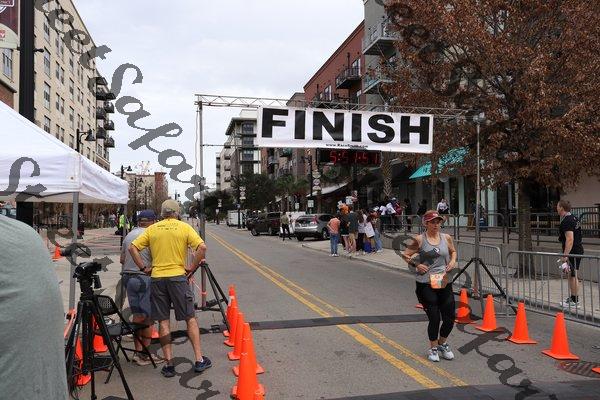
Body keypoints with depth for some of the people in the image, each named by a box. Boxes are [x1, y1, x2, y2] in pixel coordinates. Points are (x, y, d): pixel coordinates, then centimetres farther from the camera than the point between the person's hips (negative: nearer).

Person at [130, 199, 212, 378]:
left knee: (163, 321, 9)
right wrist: (192, 267, -3)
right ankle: (199, 360, 8)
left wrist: (144, 267, 7)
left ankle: (169, 363, 11)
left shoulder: (152, 229, 7)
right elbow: (202, 247, -12)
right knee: (190, 318, 7)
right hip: (178, 277, -2)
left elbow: (133, 248, 2)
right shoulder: (184, 227, 0)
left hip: (157, 278, 2)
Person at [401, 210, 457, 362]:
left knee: (450, 319, 5)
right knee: (434, 319, -1)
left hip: (444, 283, 4)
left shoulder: (446, 238, 6)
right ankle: (433, 348, 26)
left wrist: (453, 261, 5)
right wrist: (416, 265, -11)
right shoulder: (420, 240, -5)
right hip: (426, 284, -4)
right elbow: (405, 254, 2)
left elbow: (453, 251, 24)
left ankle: (442, 343, 35)